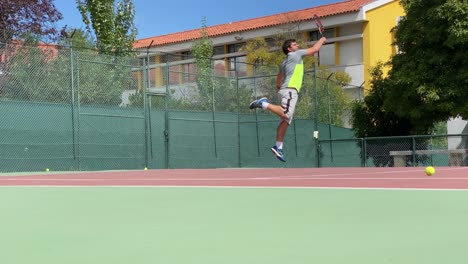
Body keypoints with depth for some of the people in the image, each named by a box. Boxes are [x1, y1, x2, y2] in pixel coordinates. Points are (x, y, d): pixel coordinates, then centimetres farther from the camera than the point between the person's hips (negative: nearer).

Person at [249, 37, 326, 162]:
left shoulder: (284, 62, 25)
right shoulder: (294, 55, 1)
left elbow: (279, 79, 32)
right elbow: (314, 49, 2)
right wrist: (322, 40, 17)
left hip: (285, 91, 10)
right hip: (289, 90, -10)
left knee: (285, 121, 6)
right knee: (286, 115, -29)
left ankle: (278, 147, 4)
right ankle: (263, 103, -22)